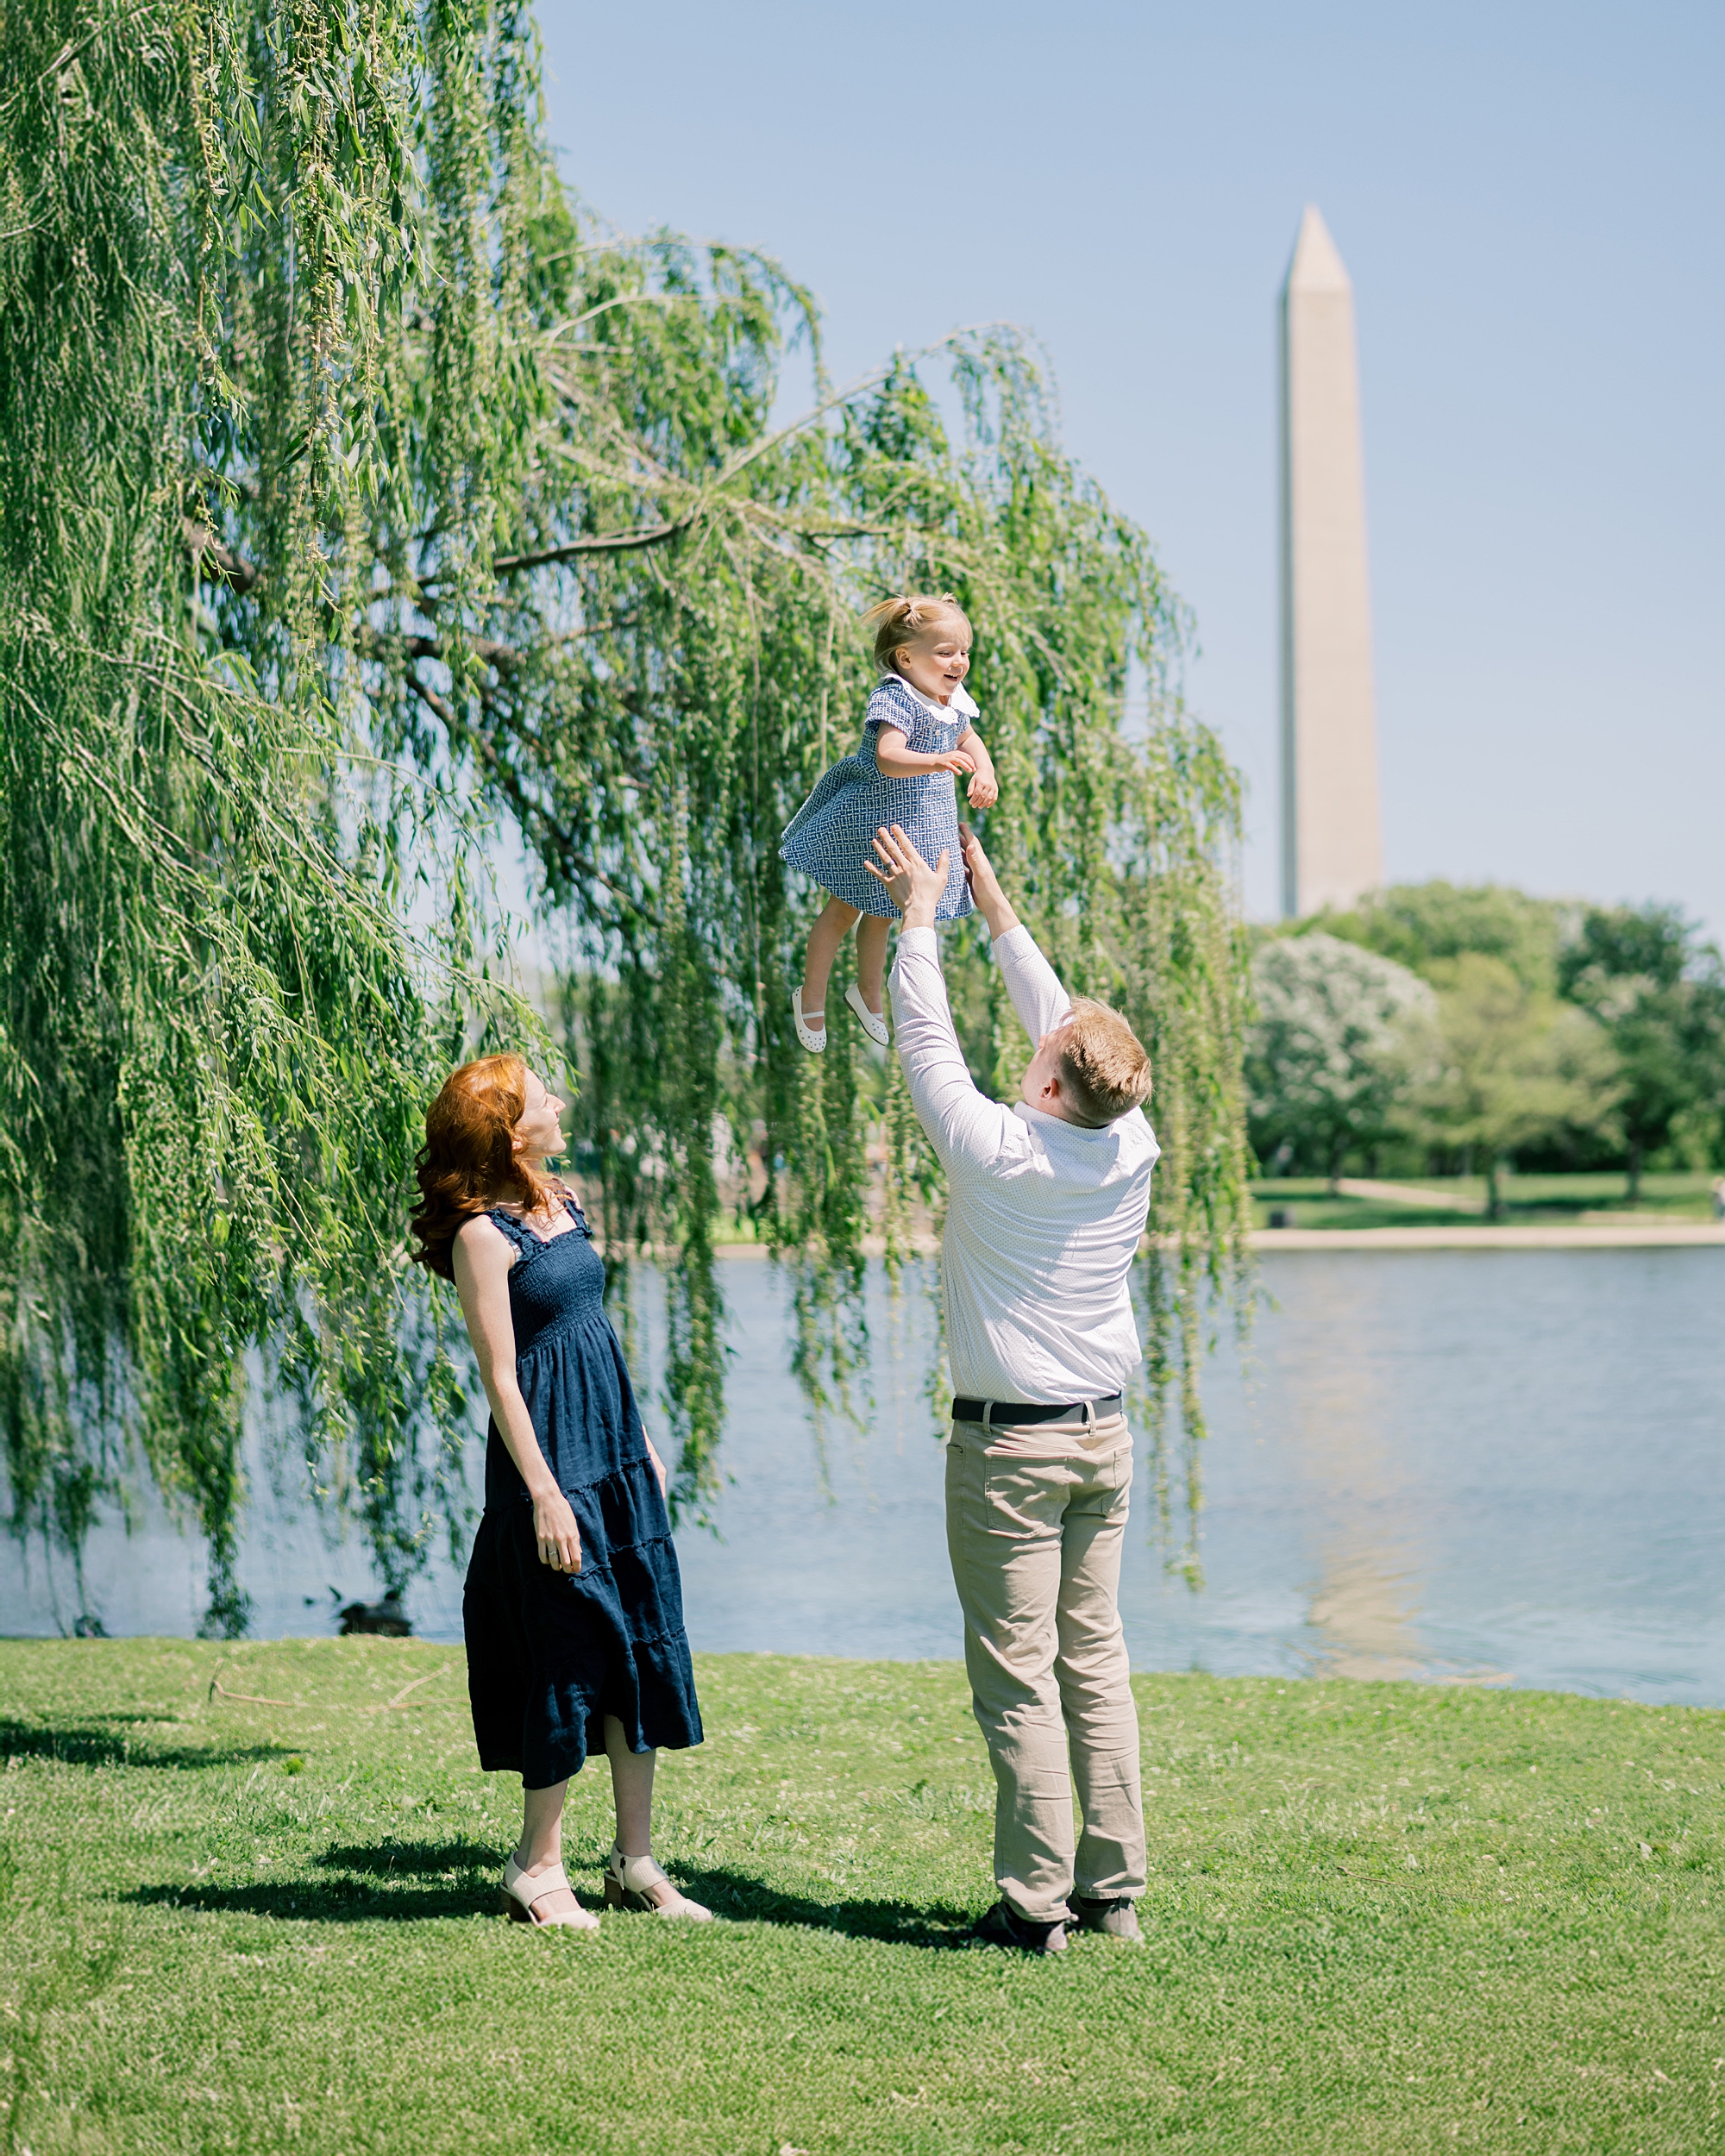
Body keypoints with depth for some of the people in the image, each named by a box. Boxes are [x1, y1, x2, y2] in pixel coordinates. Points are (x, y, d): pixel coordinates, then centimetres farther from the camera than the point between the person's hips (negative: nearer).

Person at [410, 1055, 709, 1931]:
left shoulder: (562, 1202, 10)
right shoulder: (481, 1234, -15)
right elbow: (500, 1378, -15)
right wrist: (543, 1493, -17)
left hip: (618, 1456, 8)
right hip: (552, 1459, -8)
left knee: (645, 1644, 9)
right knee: (570, 1653, -1)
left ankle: (635, 1860, 18)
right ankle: (538, 1865, 14)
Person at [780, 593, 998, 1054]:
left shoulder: (951, 700, -3)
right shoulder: (894, 701, -28)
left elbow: (968, 739, 16)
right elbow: (888, 758, -43)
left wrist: (984, 773, -3)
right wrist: (935, 762, -58)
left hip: (917, 824, 7)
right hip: (870, 821, -7)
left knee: (879, 912, 24)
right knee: (844, 910, 9)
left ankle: (868, 993, 43)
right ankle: (811, 998, 27)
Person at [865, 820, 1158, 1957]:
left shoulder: (996, 1151, -16)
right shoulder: (1131, 1147, -1)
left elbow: (928, 1041, -3)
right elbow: (1061, 1019, 12)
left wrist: (921, 915, 9)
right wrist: (995, 905, 21)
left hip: (1009, 1444, -6)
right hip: (1104, 1434, 6)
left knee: (1019, 1678, -3)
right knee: (1098, 1663, 10)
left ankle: (1036, 1901, -2)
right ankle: (1114, 1890, 13)